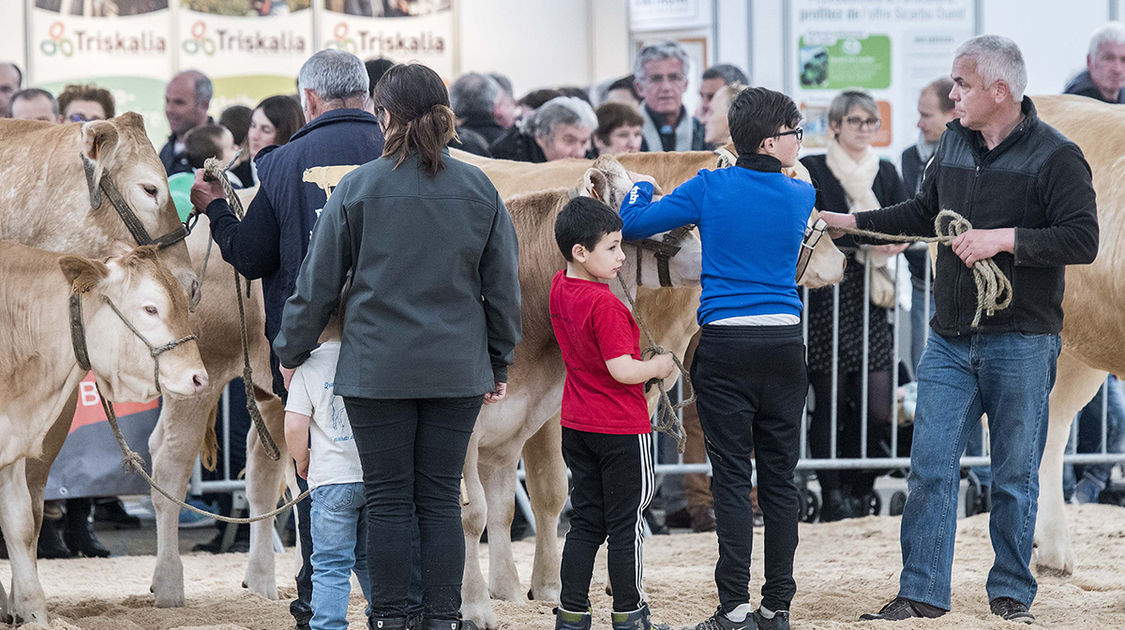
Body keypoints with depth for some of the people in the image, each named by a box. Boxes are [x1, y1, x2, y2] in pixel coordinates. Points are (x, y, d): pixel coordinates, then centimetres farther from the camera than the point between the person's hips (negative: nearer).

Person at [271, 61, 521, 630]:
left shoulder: (358, 188, -6)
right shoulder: (478, 189, 1)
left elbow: (318, 281, 0)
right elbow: (503, 286, 7)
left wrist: (292, 350, 13)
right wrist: (500, 362, 18)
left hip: (377, 368, -2)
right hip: (457, 369, 2)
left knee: (388, 499, 5)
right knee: (441, 498, 7)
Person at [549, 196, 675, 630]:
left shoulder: (560, 287, 4)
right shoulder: (605, 306, -22)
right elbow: (622, 370, -24)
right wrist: (658, 366, -5)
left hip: (576, 427, 8)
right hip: (622, 430, -8)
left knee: (586, 522, 13)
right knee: (626, 525, 2)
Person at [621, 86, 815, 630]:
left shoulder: (710, 190, -3)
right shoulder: (800, 196, 3)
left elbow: (633, 225, 0)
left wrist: (639, 189, 22)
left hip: (724, 347, -2)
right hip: (784, 343, 2)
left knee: (731, 479, -1)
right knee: (779, 479, 7)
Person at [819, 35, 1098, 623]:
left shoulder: (1055, 156, -9)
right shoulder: (954, 141, 11)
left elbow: (1082, 239, -17)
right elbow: (923, 213, 26)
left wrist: (1004, 238, -21)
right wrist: (852, 222, 21)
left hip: (1021, 344, -5)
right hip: (950, 341, 5)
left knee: (1014, 475, 3)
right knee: (929, 468, 1)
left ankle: (1011, 595, 14)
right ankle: (920, 595, 5)